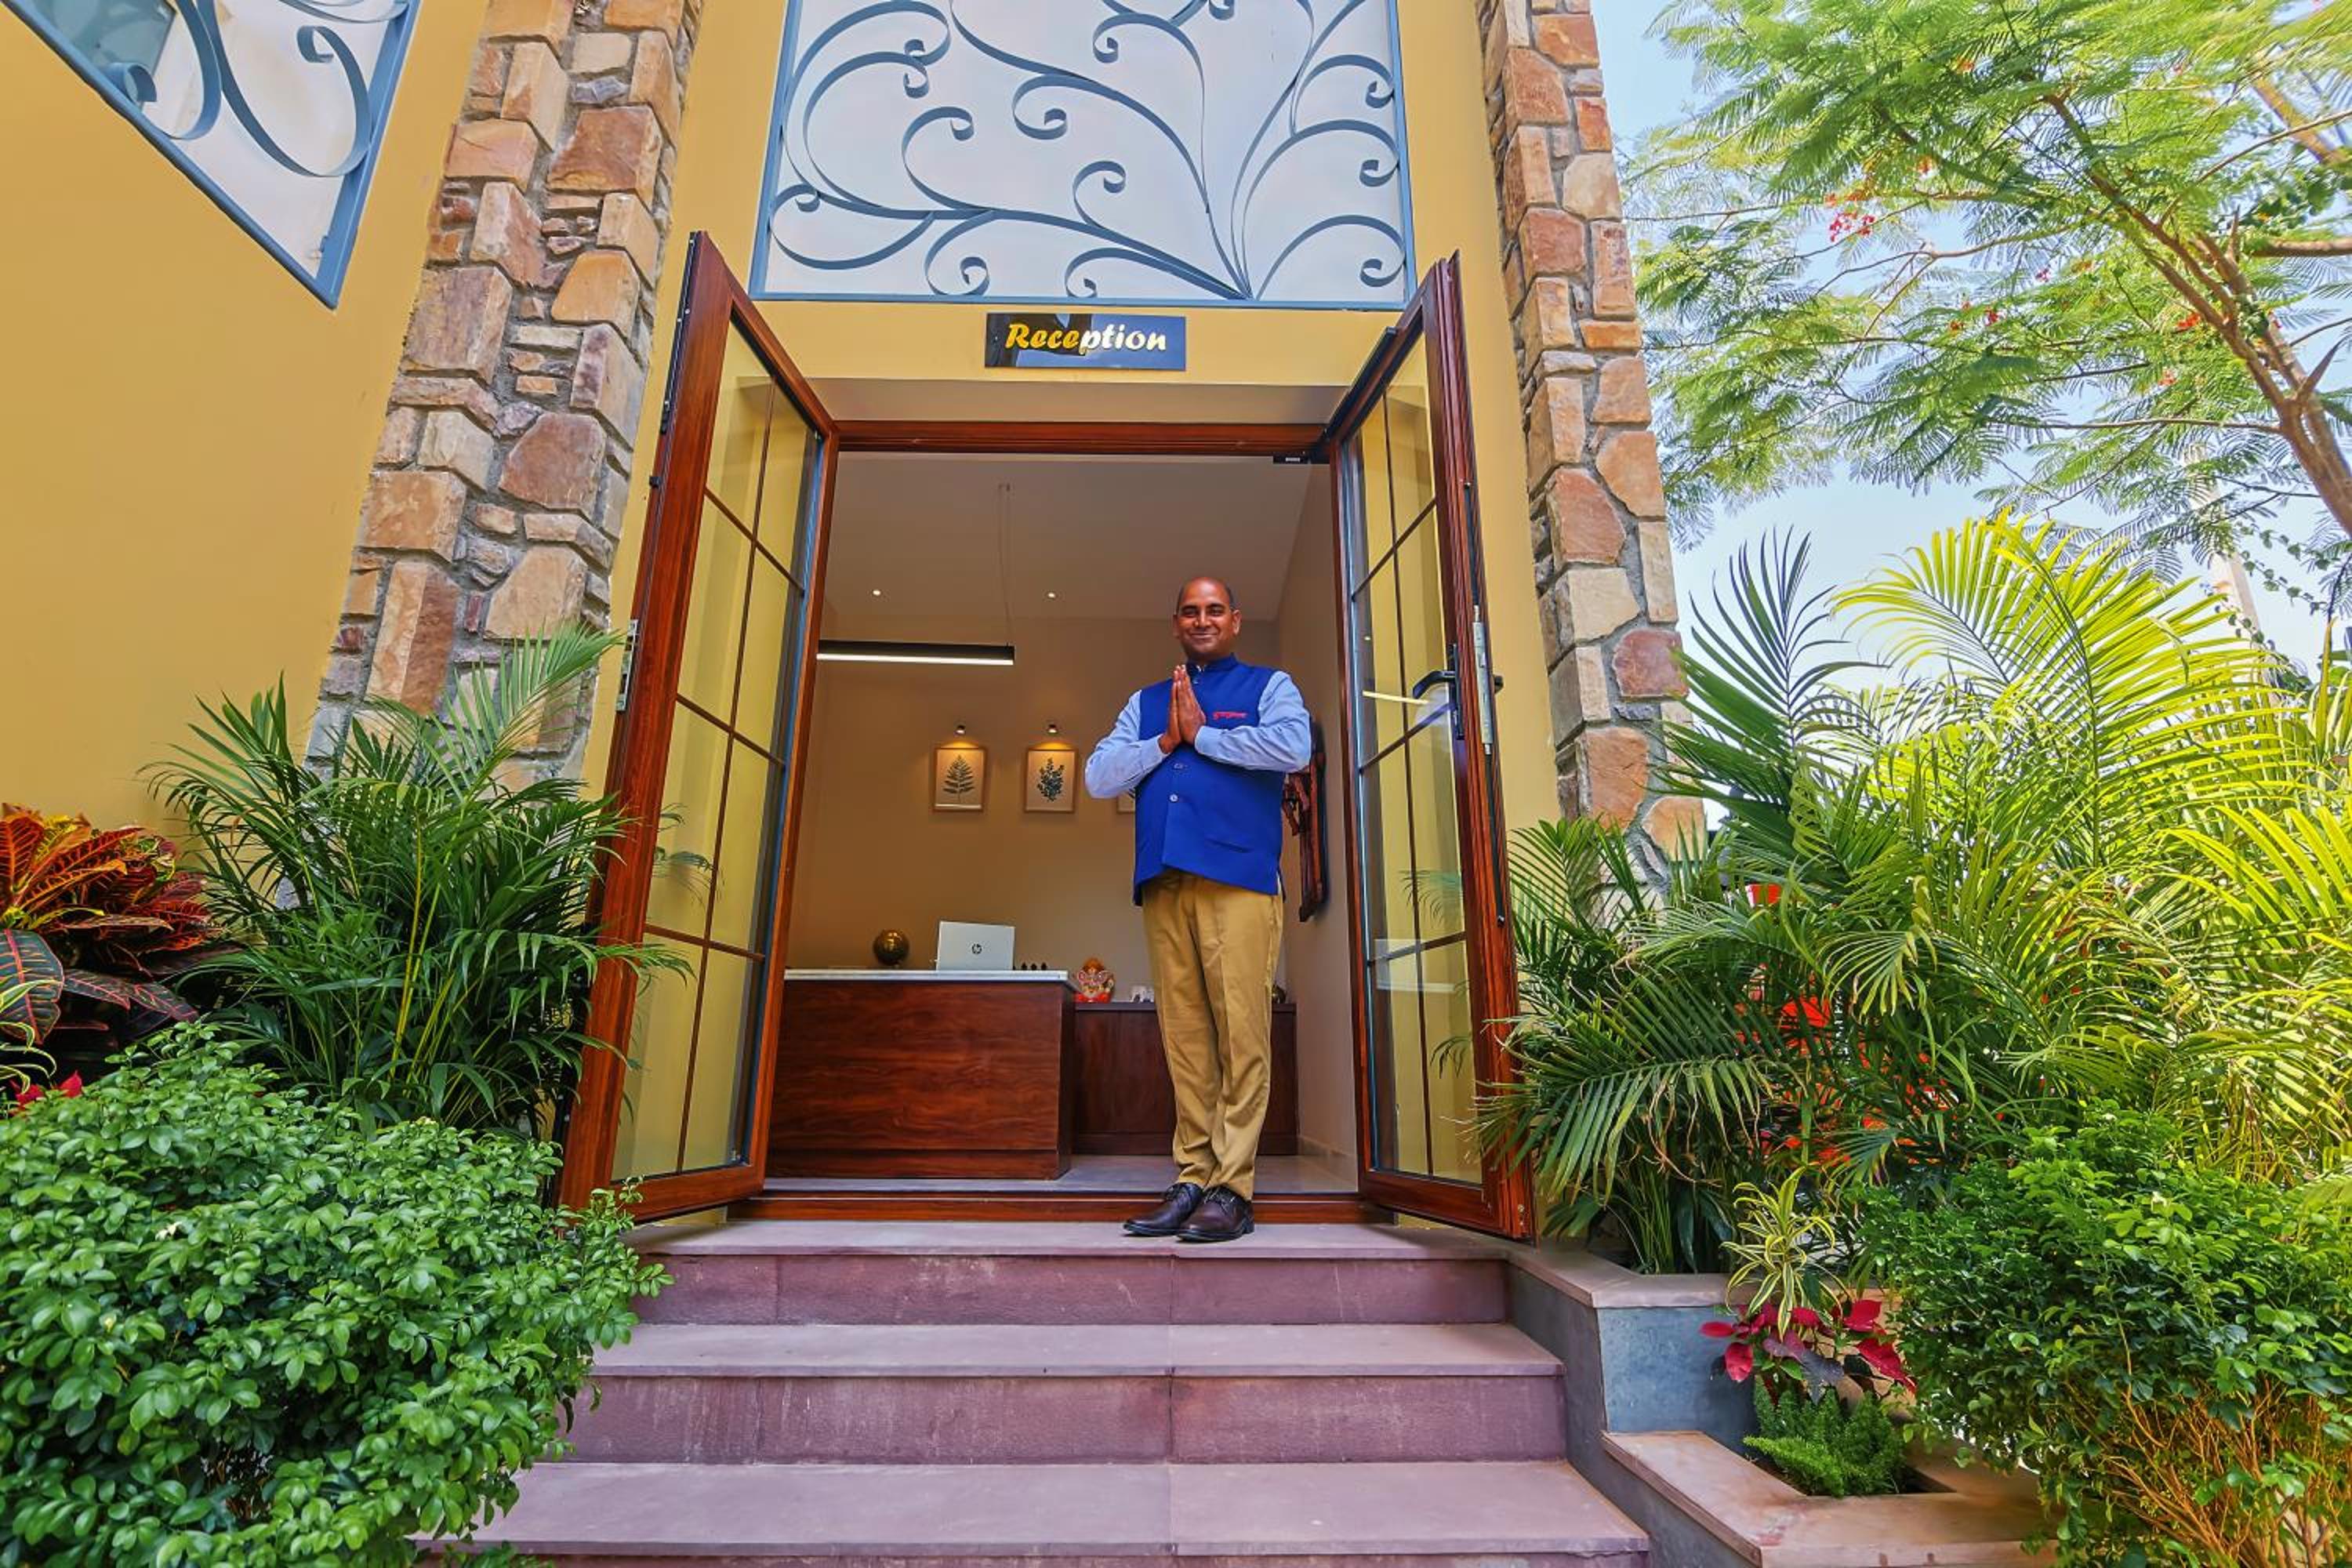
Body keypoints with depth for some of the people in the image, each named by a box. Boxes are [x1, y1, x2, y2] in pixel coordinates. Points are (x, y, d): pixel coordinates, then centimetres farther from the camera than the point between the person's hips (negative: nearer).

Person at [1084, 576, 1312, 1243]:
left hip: (1238, 878, -4)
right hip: (1163, 882, 4)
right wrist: (1167, 741, 1)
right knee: (1183, 1036, 4)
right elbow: (1098, 776, 14)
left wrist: (1200, 734, -1)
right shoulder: (1145, 702, 25)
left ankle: (1232, 1188, -1)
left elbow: (1294, 747, -8)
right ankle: (1192, 1179, 11)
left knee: (1240, 1032, -7)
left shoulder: (1268, 686, 14)